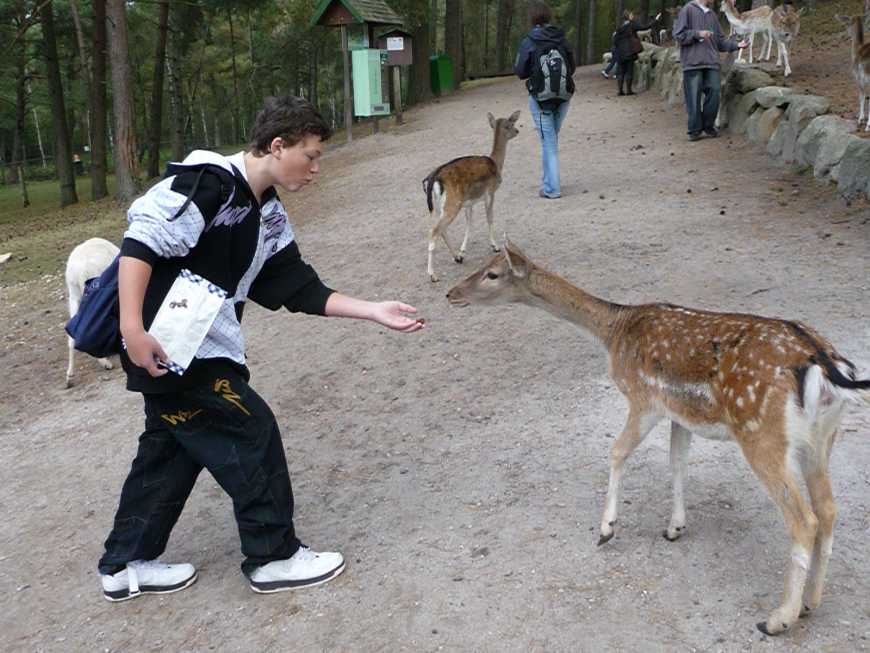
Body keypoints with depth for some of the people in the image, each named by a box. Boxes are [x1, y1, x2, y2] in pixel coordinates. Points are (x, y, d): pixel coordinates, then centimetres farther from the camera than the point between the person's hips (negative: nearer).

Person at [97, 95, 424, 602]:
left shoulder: (268, 216, 10)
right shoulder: (206, 183, -17)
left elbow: (301, 288, 8)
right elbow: (140, 245, -22)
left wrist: (375, 311, 2)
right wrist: (133, 329, -27)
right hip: (162, 346, -10)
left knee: (173, 447, 17)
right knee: (252, 433, -4)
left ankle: (127, 564, 32)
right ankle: (274, 557, 12)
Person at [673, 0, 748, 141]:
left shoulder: (712, 14, 18)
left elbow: (720, 41, 19)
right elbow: (678, 35, -5)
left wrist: (736, 45, 6)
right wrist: (697, 34, -14)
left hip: (711, 63, 5)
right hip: (692, 63, -5)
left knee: (714, 95, 0)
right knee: (694, 98, -3)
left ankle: (708, 126, 15)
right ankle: (695, 130, 8)